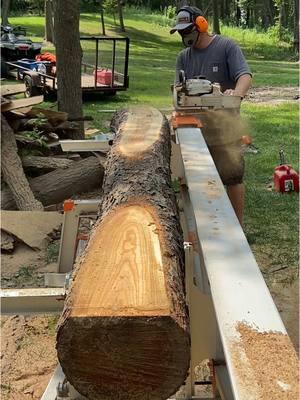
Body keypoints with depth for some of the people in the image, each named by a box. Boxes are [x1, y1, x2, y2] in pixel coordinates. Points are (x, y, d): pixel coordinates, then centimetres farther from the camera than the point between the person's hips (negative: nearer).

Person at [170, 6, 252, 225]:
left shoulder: (227, 47, -4)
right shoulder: (184, 57, 11)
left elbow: (245, 75, -17)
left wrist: (237, 93, -40)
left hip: (224, 126, -5)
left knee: (232, 175, -1)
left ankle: (238, 225, 10)